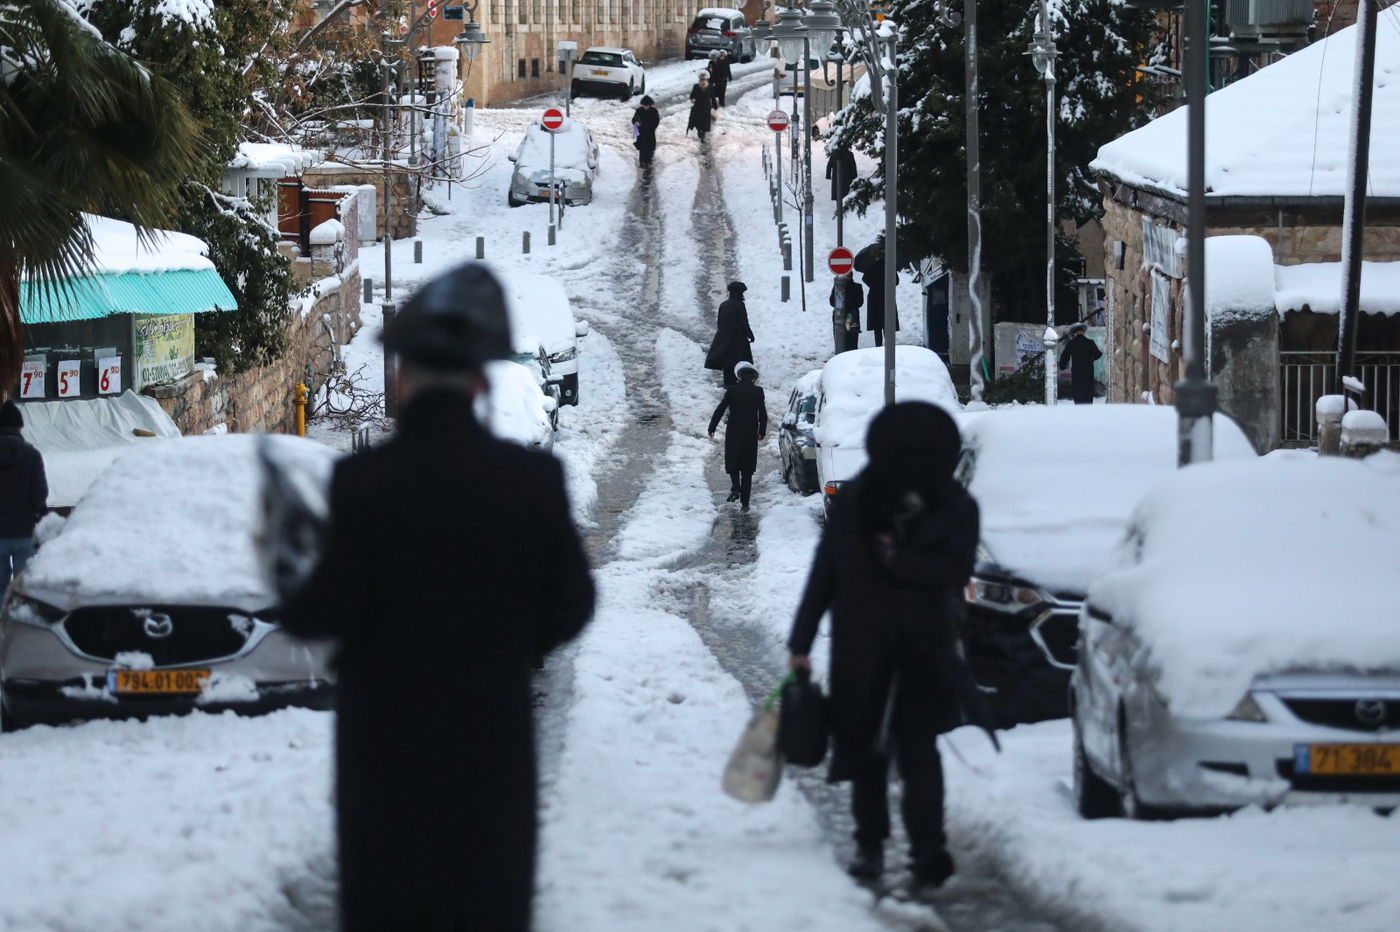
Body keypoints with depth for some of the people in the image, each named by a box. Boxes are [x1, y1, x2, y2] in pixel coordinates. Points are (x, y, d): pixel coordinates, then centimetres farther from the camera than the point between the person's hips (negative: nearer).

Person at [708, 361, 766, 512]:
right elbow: (763, 414, 0)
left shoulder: (732, 390, -8)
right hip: (751, 435, 2)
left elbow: (720, 410, -8)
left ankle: (735, 488, -12)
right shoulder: (758, 392, -3)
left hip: (733, 433, -2)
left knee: (732, 462, 15)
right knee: (747, 469, 8)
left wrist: (712, 428, 1)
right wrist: (762, 432, 14)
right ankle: (744, 503, 7)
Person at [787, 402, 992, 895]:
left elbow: (955, 569, -13)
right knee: (865, 748, 9)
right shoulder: (856, 500, 0)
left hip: (924, 650, -2)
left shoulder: (956, 508, -2)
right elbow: (825, 571, 3)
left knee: (917, 748, -12)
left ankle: (928, 848, -16)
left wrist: (895, 560, -18)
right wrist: (800, 643, 3)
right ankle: (869, 844, 21)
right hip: (860, 649, 2)